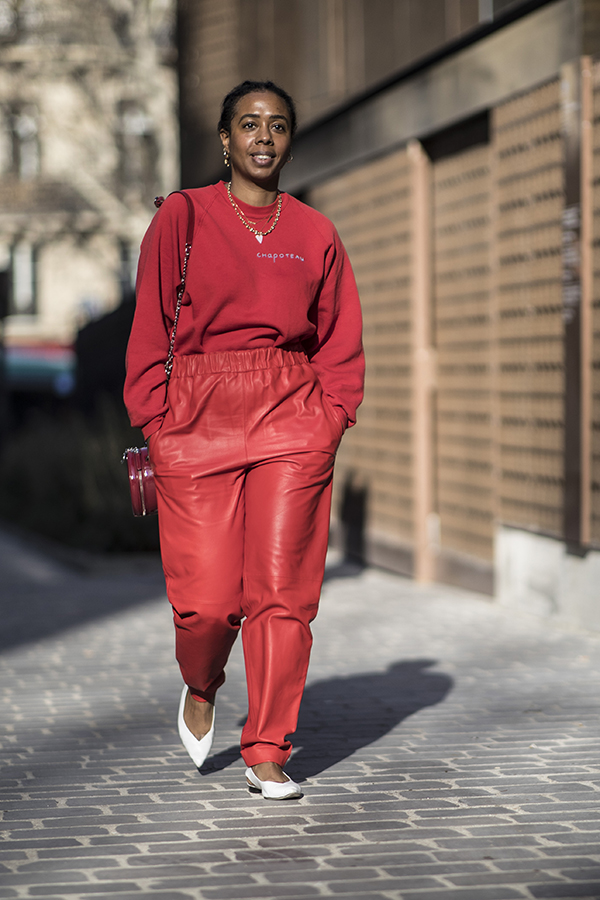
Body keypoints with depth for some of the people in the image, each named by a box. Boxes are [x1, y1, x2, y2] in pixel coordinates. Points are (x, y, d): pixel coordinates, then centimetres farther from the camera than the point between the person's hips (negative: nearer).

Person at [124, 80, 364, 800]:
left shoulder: (314, 233, 10)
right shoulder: (181, 219, 4)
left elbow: (341, 341, 15)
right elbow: (149, 331, 4)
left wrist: (331, 416, 2)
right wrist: (154, 420, -4)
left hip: (292, 417, 2)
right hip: (197, 416, -2)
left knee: (282, 589, -4)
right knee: (206, 597, -5)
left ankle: (268, 753, 7)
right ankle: (201, 687, 29)